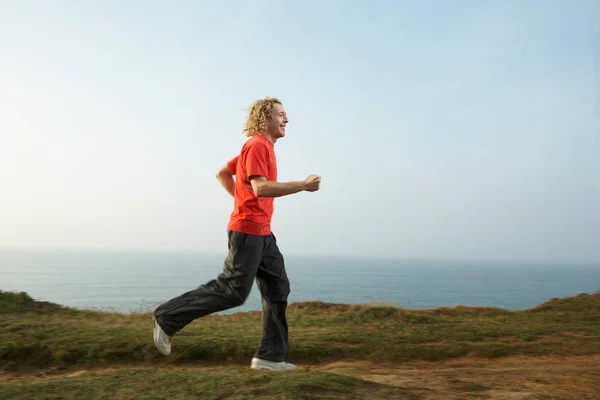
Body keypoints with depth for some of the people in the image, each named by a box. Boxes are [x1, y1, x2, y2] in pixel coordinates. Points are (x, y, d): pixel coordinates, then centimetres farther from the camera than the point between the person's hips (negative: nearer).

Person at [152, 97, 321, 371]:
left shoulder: (261, 147, 19)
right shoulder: (257, 145, -11)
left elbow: (222, 173, 24)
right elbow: (260, 187, -25)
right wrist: (303, 185, -21)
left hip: (262, 233, 10)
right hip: (248, 230, -10)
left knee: (278, 288, 7)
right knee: (232, 291, -5)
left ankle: (270, 356, 12)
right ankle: (167, 318, 7)